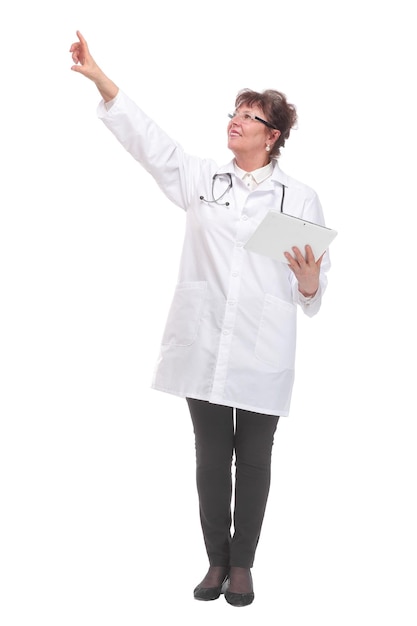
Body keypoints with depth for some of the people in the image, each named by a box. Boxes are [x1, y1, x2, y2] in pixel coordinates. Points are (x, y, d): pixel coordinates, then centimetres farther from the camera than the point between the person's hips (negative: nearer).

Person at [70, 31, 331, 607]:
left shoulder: (300, 197, 5)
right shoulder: (202, 179, 11)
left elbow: (313, 290, 5)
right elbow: (149, 140, 5)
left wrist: (309, 282, -19)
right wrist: (101, 80, -3)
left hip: (263, 350, -2)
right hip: (204, 344, 2)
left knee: (253, 460, 8)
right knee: (211, 458, 9)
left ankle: (242, 565, 22)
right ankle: (217, 561, 23)